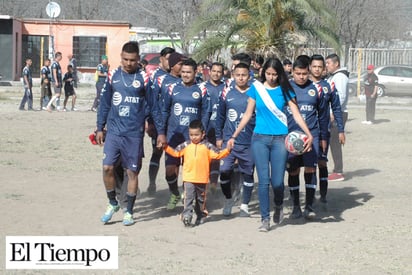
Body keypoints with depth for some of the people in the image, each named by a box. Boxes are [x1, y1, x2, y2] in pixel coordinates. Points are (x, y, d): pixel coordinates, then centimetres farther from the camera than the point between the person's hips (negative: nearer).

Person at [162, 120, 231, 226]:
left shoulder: (207, 146, 0)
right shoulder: (185, 145, 5)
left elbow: (218, 154, 0)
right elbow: (175, 152, 12)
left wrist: (227, 150, -13)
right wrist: (166, 147, 2)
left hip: (202, 179, 0)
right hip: (188, 178, 0)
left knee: (201, 199, 15)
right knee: (188, 197, -12)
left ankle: (201, 215, 29)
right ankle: (186, 215, -18)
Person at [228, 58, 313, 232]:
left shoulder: (285, 90, 3)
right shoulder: (256, 88, 5)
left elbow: (296, 114, -2)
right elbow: (248, 114, 10)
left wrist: (309, 134, -15)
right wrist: (234, 136, 6)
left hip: (279, 139, 0)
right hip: (260, 139, 0)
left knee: (277, 181, -2)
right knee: (263, 180, -4)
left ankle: (278, 206, 29)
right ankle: (265, 219, 5)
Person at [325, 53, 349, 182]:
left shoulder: (340, 76, -13)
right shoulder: (332, 76, 18)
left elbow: (341, 96, -21)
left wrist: (333, 113, -22)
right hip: (333, 114, 10)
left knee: (335, 143, -8)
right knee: (333, 143, 12)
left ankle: (338, 172, -6)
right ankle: (337, 170, 18)